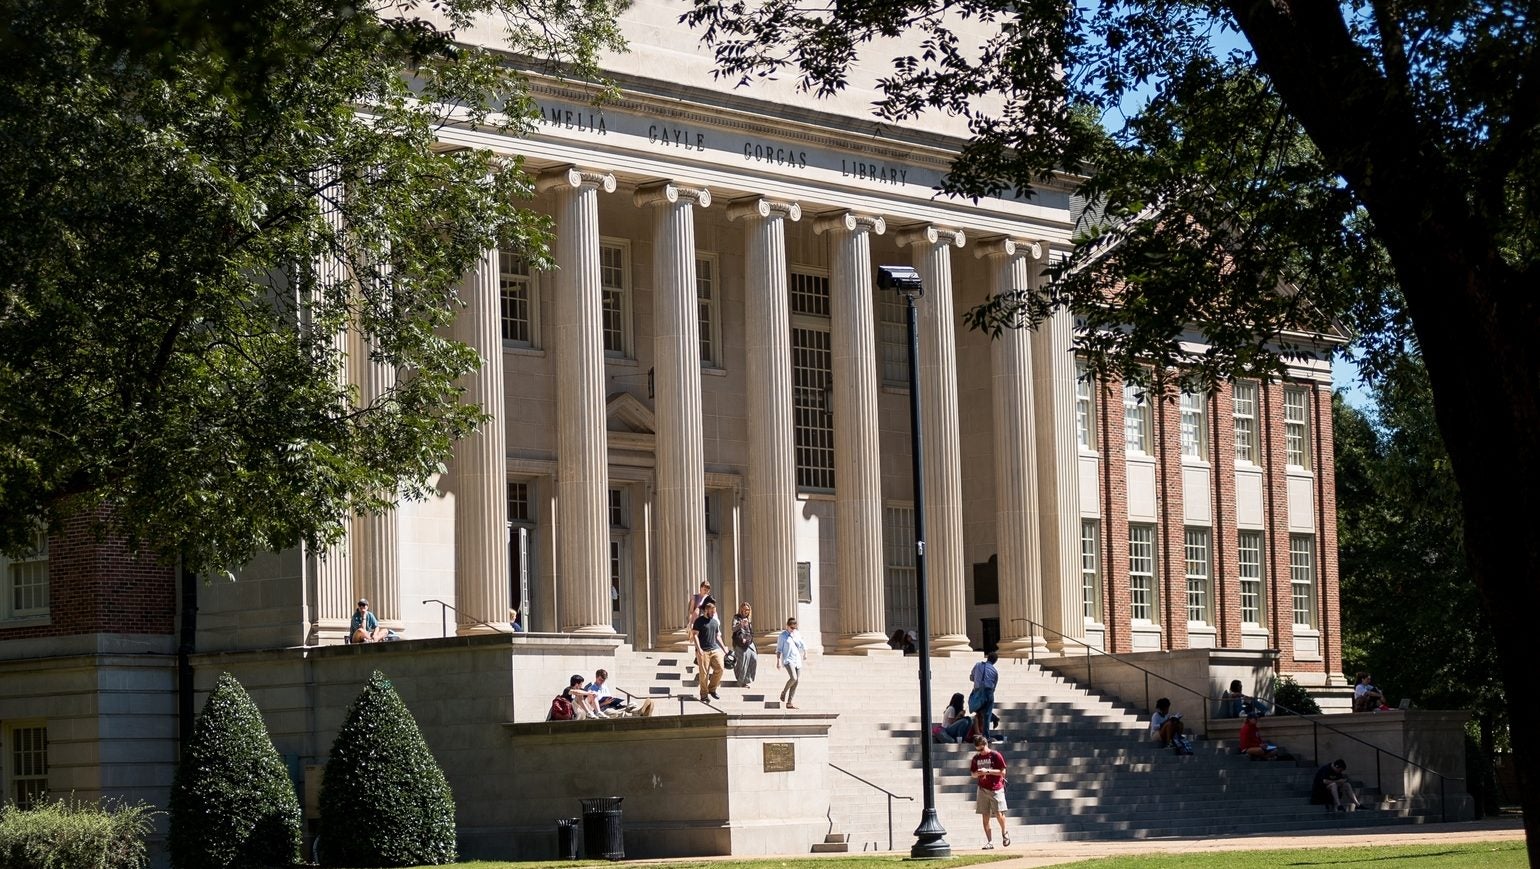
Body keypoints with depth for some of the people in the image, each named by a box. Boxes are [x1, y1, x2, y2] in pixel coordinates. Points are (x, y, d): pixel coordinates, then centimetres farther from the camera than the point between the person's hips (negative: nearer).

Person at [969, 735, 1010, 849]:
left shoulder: (996, 755, -4)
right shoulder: (976, 758, 9)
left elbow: (1002, 772, -7)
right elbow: (973, 774, 16)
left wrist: (988, 771, -16)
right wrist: (978, 774, -8)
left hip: (996, 788, -4)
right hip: (983, 789, 4)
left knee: (999, 813, -9)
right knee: (985, 816, 0)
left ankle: (1004, 833, 18)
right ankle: (989, 841, 4)